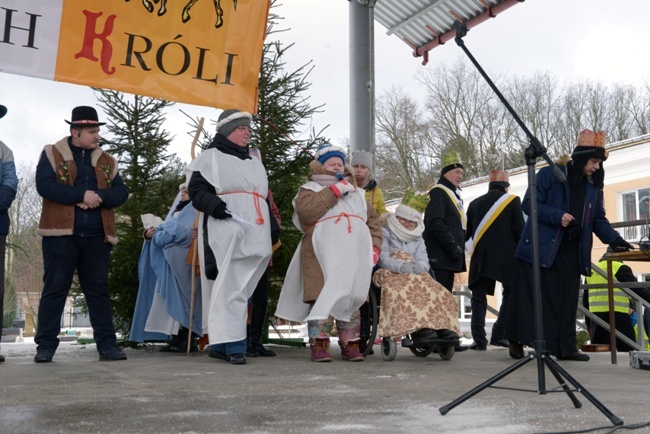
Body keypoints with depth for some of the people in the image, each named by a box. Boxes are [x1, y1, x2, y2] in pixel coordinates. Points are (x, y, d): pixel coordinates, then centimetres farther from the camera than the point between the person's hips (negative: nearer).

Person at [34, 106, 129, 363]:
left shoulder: (106, 161, 15)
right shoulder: (53, 154, 4)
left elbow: (121, 192, 5)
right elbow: (44, 185, -12)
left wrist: (98, 197, -14)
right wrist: (82, 194, -18)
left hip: (96, 236, 3)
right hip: (61, 234, -3)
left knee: (98, 289, 3)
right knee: (55, 288, 0)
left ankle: (107, 344, 6)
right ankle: (46, 345, 7)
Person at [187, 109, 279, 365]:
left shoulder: (255, 163, 28)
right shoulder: (211, 157, 7)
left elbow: (264, 198, 30)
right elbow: (196, 189, -2)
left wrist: (273, 228, 20)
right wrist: (213, 204, -21)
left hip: (256, 237, 6)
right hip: (226, 235, -6)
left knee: (241, 291, 3)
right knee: (230, 288, -11)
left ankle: (219, 344, 9)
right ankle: (234, 345, -10)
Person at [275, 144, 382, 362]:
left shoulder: (357, 193, 26)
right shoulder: (311, 188, 10)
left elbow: (373, 220, 25)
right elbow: (305, 211, -12)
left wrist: (374, 247, 10)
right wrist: (334, 191, -10)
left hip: (354, 257, 5)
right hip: (322, 257, -5)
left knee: (352, 299, 5)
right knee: (322, 298, -10)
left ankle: (350, 345, 10)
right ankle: (319, 345, -6)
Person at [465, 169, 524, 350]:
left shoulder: (475, 203, 10)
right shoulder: (513, 200, 1)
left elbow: (468, 233, 12)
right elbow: (519, 230, -3)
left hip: (480, 257, 3)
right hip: (506, 256, -3)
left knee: (479, 297, 5)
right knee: (511, 295, 8)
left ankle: (479, 339, -2)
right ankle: (499, 335, 0)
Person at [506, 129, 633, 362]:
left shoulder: (593, 186, 10)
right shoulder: (550, 174, -8)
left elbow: (599, 219, 12)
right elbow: (529, 204, -12)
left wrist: (614, 239, -5)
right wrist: (559, 216, -22)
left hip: (571, 253, 5)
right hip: (541, 249, -5)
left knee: (566, 301, 6)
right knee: (531, 297, 0)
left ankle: (565, 347, 13)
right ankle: (516, 341, 12)